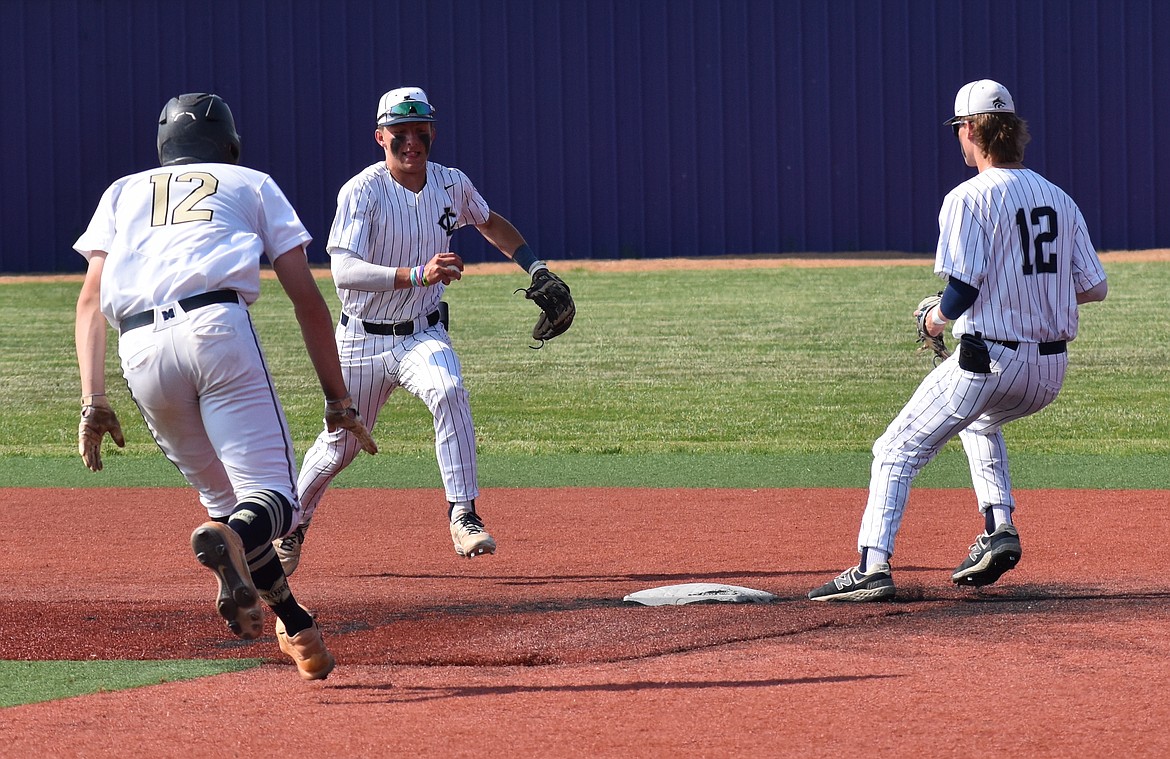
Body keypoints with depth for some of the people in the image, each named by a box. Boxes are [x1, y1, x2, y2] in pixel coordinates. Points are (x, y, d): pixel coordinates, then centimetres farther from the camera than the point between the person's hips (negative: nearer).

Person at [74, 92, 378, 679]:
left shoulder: (123, 192, 32)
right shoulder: (251, 184, 26)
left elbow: (91, 298, 17)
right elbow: (306, 296, 17)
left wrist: (93, 400, 11)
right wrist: (338, 400, 18)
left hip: (140, 350, 3)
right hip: (217, 326, -3)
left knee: (224, 496, 18)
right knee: (270, 496, -8)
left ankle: (299, 630, 13)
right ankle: (231, 540, -41)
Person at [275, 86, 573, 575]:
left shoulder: (452, 185, -3)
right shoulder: (362, 192, -19)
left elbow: (490, 223, 21)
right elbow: (344, 271, -34)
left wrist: (535, 267, 8)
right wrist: (417, 275, -46)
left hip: (424, 334, 2)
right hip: (363, 341, -2)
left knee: (449, 393, -30)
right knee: (340, 445, 11)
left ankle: (463, 514, -29)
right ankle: (293, 523, 38)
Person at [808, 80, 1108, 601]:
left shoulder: (970, 199, -10)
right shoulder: (1059, 200, 9)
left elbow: (962, 290, -18)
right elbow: (1095, 289, 9)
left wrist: (935, 320, 2)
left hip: (989, 359, -7)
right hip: (1051, 372, 7)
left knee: (898, 450, 3)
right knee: (981, 422, 36)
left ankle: (874, 567, -11)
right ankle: (999, 529, 19)